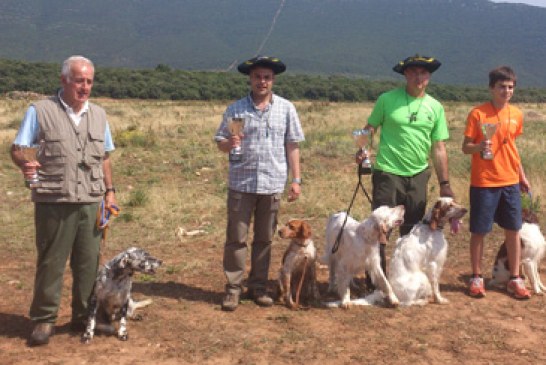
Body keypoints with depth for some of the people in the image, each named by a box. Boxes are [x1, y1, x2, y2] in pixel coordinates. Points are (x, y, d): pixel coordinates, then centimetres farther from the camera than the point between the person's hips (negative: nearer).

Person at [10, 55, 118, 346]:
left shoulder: (98, 115, 12)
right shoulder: (40, 111, -1)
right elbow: (16, 149, -3)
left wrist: (109, 191, 10)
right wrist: (24, 163, -25)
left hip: (92, 203, 4)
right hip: (54, 203, -4)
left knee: (89, 264, 7)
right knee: (51, 263, 3)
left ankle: (84, 317, 21)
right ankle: (44, 320, 16)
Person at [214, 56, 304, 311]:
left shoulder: (286, 109, 5)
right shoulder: (235, 109, 3)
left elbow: (292, 146, 6)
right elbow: (220, 143, 5)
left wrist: (296, 179, 2)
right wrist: (229, 143, -18)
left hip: (272, 184, 1)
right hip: (241, 183, -1)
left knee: (264, 239, 10)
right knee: (236, 238, 1)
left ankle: (258, 287, 22)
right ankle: (233, 288, 11)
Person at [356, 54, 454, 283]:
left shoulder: (435, 107, 6)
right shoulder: (387, 99, -2)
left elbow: (439, 148, 6)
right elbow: (370, 128, 1)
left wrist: (444, 183, 4)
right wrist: (362, 150, -19)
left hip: (418, 176, 3)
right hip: (388, 172, -3)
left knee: (413, 233, 12)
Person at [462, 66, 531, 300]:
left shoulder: (516, 115, 6)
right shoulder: (478, 113, -8)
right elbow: (465, 147, -6)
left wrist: (522, 176, 18)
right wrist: (479, 146, -28)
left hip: (510, 182, 4)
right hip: (483, 183, -4)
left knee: (513, 230, 8)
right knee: (479, 231, 3)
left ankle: (515, 279, 19)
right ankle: (476, 278, 18)